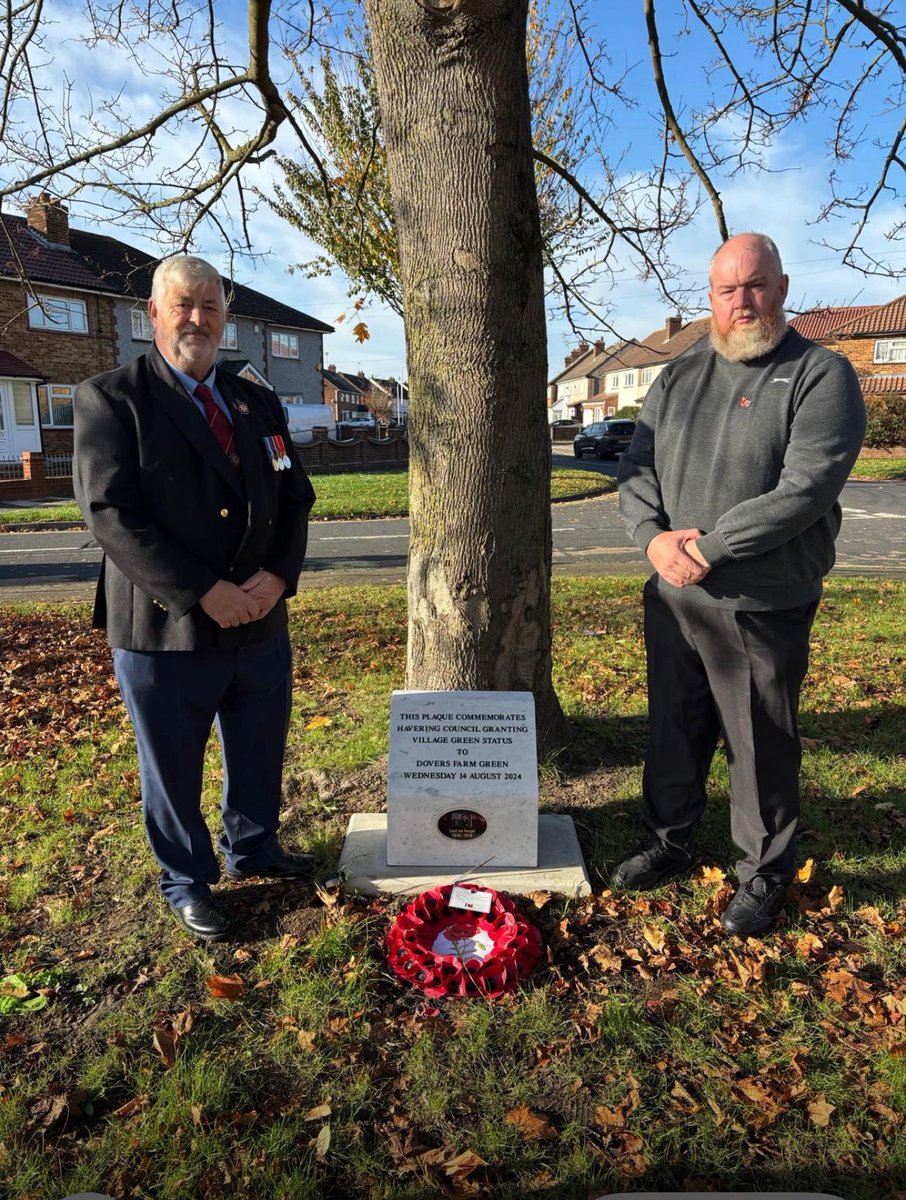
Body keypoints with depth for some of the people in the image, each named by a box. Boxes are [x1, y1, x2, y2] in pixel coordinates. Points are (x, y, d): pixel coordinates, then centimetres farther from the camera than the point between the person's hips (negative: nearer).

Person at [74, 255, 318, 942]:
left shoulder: (259, 404, 10)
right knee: (174, 770, 13)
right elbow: (110, 514, -15)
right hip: (166, 633, -5)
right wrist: (203, 593, -21)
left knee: (260, 757, 20)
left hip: (262, 625, 5)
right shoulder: (111, 399, -6)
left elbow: (295, 498, 8)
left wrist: (278, 575, -11)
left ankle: (253, 849, 45)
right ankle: (186, 881, 36)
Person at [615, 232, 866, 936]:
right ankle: (669, 844, 36)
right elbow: (636, 469, 7)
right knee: (674, 730, 16)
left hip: (762, 608, -4)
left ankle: (766, 872, 29)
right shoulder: (678, 378, 12)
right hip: (672, 598, 5)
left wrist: (707, 547, -18)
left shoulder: (822, 376, -5)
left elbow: (804, 489, -17)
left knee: (761, 745, 8)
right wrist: (653, 537, -12)